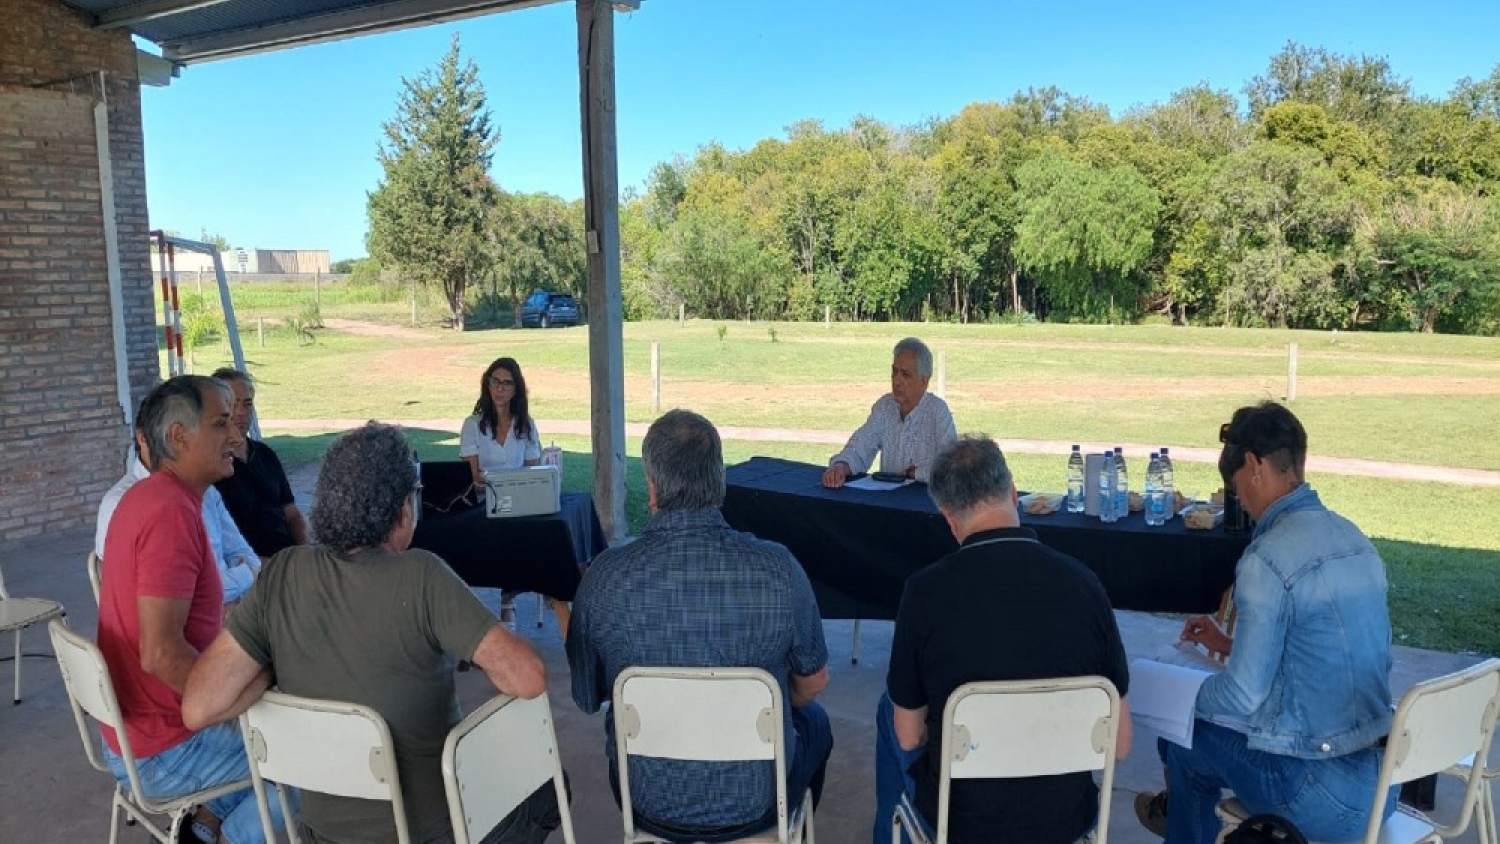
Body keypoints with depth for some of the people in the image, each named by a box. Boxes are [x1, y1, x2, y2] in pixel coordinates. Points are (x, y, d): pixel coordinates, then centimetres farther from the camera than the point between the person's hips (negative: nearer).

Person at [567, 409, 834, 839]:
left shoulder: (605, 577, -20)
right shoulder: (778, 569, -21)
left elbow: (586, 698, -5)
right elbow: (813, 682, -5)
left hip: (647, 804, 1)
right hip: (754, 805, 0)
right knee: (814, 721, 31)